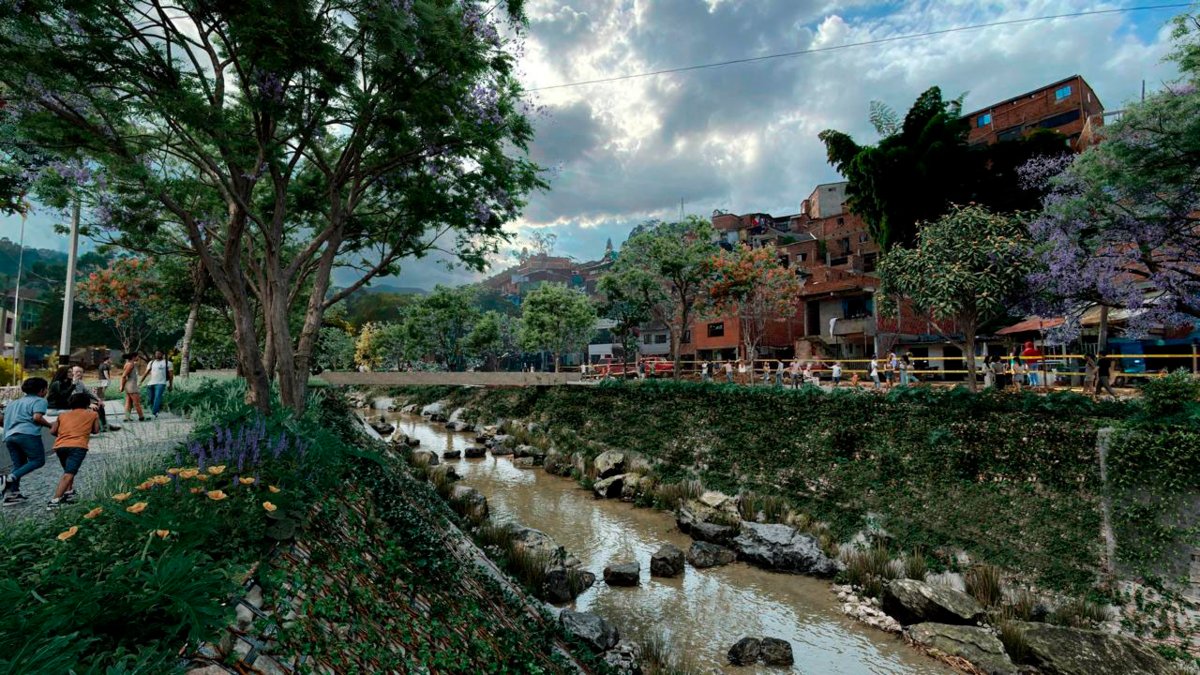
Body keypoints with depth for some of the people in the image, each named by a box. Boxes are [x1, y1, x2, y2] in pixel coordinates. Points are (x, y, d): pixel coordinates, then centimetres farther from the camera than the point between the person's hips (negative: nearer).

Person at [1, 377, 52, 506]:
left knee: (18, 465, 12)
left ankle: (12, 493, 3)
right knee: (38, 460, -4)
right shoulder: (39, 400, 3)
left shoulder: (14, 403, 27)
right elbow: (37, 417, -13)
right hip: (28, 434, -8)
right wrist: (50, 425, 1)